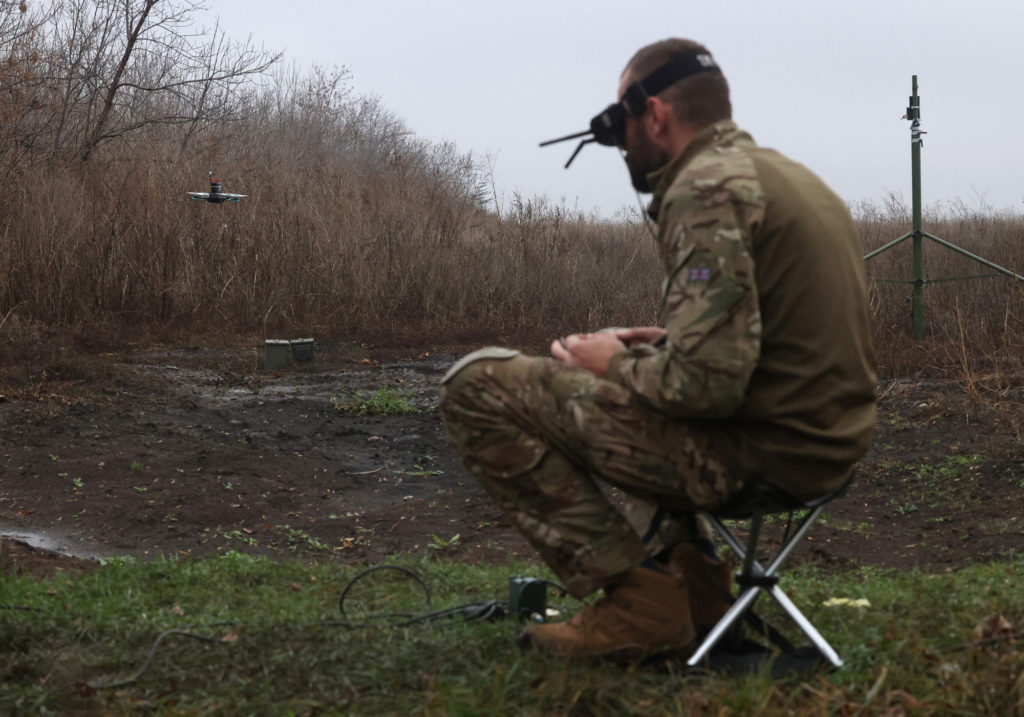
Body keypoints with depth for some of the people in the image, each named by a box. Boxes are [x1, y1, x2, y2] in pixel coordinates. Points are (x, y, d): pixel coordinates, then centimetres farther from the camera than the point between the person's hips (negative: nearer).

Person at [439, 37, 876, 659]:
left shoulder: (707, 190, -16)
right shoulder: (786, 175, 15)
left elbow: (708, 382, -25)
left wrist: (614, 364, -6)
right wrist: (666, 341, 14)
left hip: (758, 451, -10)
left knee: (478, 388, -7)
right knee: (572, 399, 29)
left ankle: (638, 599, -5)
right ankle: (686, 572, 15)